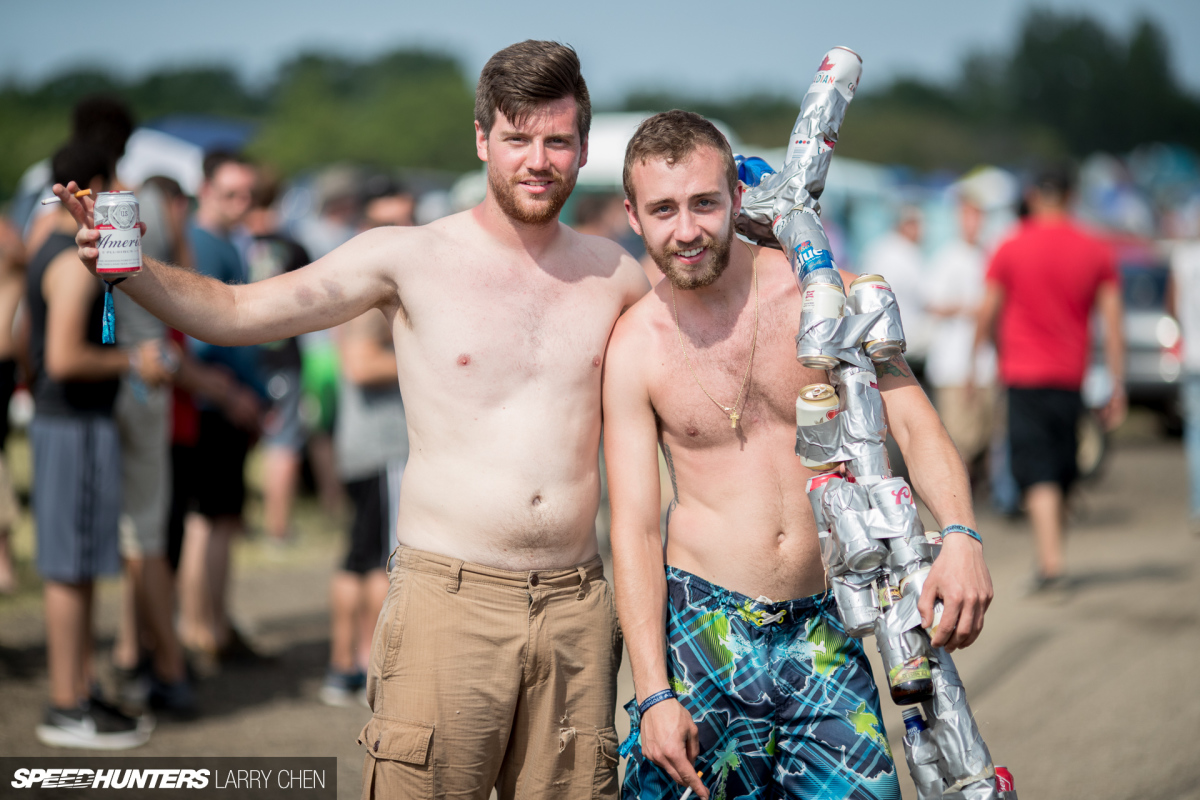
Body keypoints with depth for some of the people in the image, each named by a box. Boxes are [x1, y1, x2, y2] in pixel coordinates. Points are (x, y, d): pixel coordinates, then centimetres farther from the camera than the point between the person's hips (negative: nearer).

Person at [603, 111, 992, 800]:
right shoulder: (633, 349, -3)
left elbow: (914, 423, -5)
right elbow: (634, 530, -4)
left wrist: (961, 535, -26)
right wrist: (654, 694, -12)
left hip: (825, 632, 1)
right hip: (702, 627, -1)